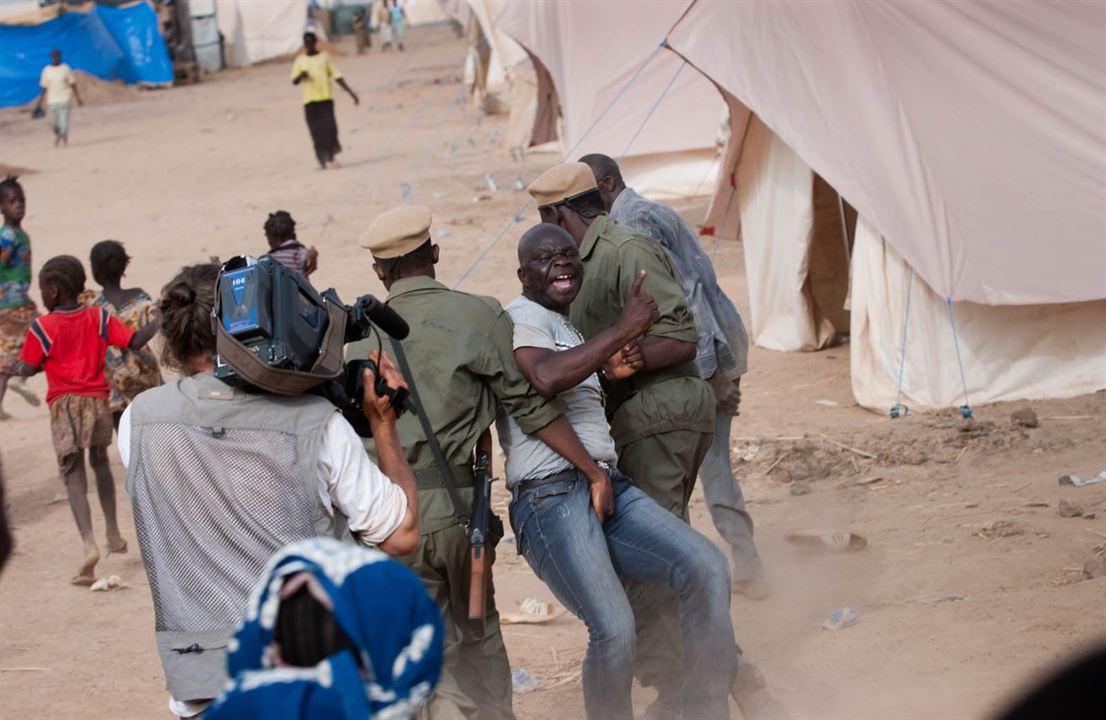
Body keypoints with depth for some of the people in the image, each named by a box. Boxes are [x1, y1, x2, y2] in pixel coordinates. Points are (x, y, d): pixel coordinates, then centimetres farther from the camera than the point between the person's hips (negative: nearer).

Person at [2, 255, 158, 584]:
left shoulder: (42, 327, -5)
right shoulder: (99, 318, 3)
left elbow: (28, 369, 1)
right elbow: (134, 341, -1)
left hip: (64, 405, -3)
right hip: (97, 400, 4)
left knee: (73, 474, -2)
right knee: (100, 462, 25)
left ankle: (89, 543, -20)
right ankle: (113, 535, 30)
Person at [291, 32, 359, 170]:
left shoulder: (325, 56, 9)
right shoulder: (300, 60, 9)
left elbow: (336, 76, 8)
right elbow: (294, 81, 7)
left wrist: (350, 92, 2)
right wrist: (301, 76, -16)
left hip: (326, 97, -1)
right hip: (310, 100, 1)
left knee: (329, 127, -14)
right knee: (316, 132, -2)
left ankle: (332, 155, 1)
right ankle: (322, 160, 5)